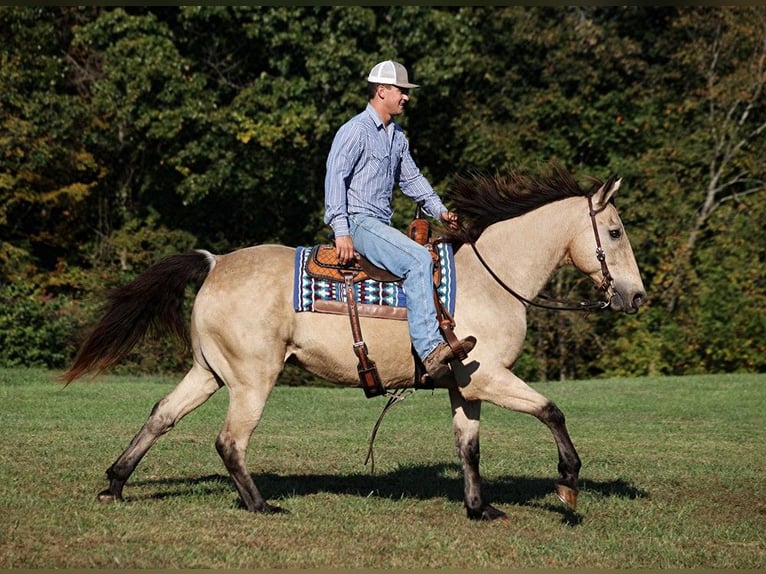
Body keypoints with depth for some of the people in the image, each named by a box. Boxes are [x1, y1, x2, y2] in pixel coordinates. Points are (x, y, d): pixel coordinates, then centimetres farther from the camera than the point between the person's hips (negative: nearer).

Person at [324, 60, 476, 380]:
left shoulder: (397, 137, 19)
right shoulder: (355, 131, -8)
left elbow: (412, 179, 27)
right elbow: (335, 178, -15)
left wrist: (439, 210, 11)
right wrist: (341, 232, -23)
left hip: (382, 226, 10)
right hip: (358, 222, -10)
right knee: (418, 260, -29)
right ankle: (430, 351, -37)